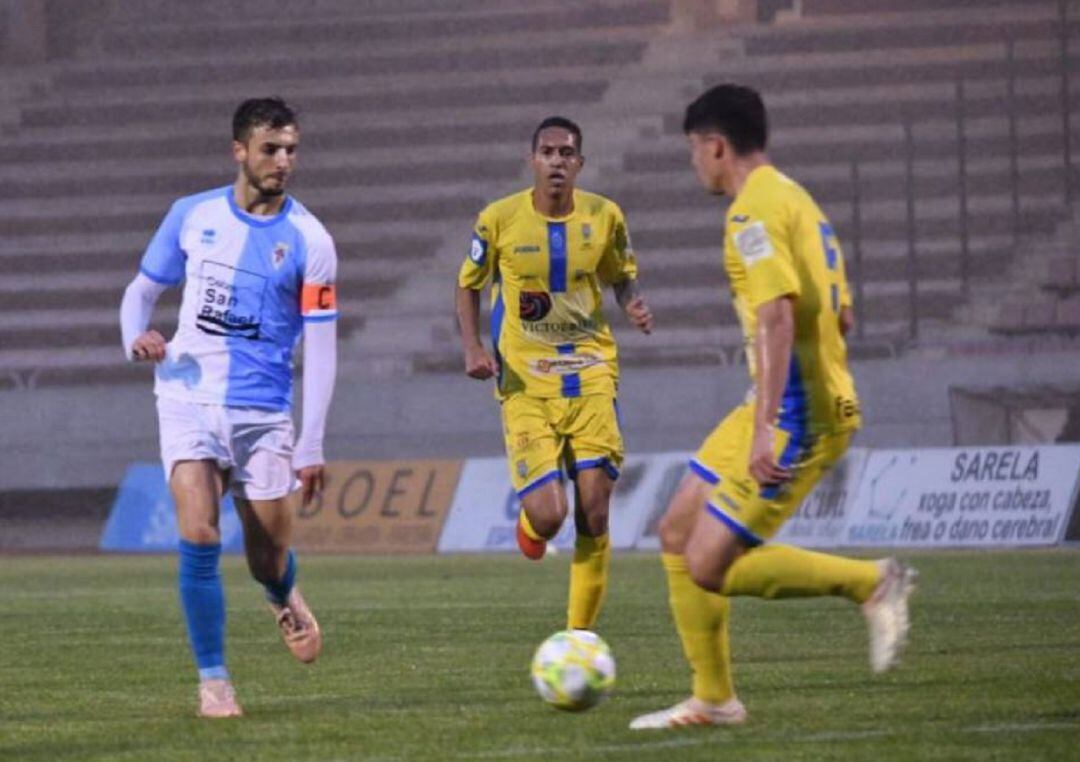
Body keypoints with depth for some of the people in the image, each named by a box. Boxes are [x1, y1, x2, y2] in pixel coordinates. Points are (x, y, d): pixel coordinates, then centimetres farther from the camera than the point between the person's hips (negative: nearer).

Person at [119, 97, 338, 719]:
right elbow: (143, 289, 14)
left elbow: (321, 349, -5)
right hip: (188, 401, 1)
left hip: (262, 411, -1)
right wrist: (137, 337, -10)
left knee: (269, 560, 5)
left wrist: (312, 447, -10)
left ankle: (285, 598, 44)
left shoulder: (309, 241, -5)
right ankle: (213, 681, -4)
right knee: (199, 537, -17)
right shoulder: (192, 216, 3)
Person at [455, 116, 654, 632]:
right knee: (548, 514, -14)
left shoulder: (604, 217, 0)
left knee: (594, 513, -5)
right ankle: (529, 525, 26)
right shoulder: (499, 220, -5)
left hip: (590, 376, 2)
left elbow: (622, 277, 15)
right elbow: (469, 286, 8)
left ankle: (580, 635, 9)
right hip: (525, 382, -2)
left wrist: (634, 304, -8)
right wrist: (472, 348, -8)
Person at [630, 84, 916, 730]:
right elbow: (842, 317, 23)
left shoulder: (754, 212, -15)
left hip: (796, 414, -10)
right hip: (822, 401, 10)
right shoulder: (798, 202, 17)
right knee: (678, 535, 13)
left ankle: (873, 582, -6)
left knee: (710, 567, -10)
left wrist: (765, 429, -32)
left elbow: (777, 317, -27)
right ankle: (714, 700, 16)